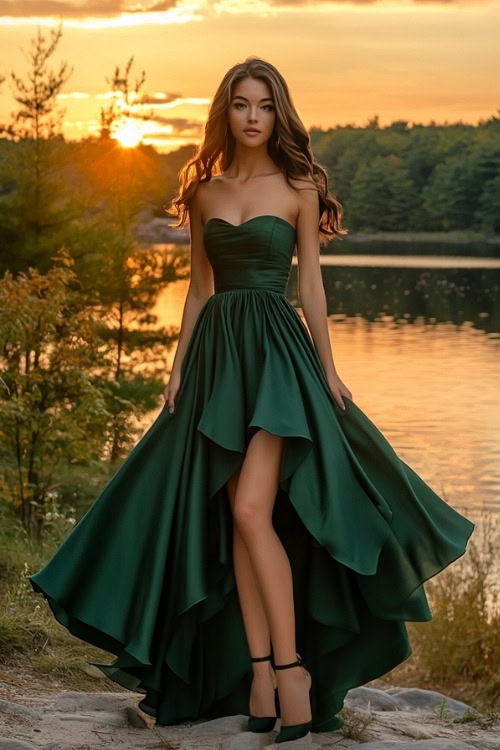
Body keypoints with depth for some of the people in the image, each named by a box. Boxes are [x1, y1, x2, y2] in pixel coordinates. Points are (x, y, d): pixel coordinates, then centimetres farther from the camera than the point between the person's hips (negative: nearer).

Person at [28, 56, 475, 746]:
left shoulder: (298, 188, 0)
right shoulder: (204, 191, 12)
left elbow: (311, 281, 1)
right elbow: (199, 286, 15)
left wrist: (328, 369, -1)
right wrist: (179, 365, 9)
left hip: (277, 351, -5)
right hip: (216, 353, 5)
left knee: (250, 510, -16)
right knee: (235, 520, 1)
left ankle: (293, 665, -8)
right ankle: (259, 673, 5)